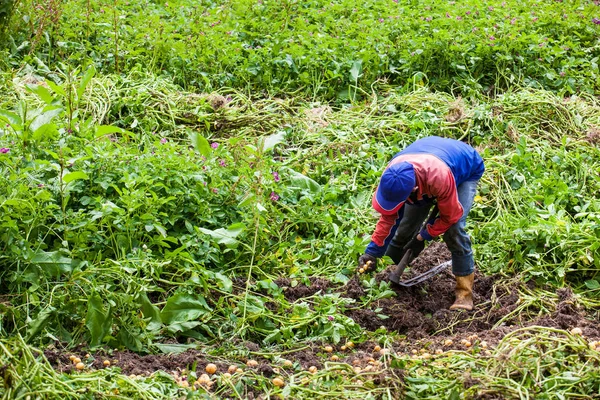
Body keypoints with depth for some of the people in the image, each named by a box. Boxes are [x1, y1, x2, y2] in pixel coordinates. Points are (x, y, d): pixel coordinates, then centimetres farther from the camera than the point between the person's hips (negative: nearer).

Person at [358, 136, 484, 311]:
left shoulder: (440, 178, -48)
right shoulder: (393, 174, -31)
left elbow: (450, 216, -28)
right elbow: (388, 216, -15)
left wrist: (422, 237, -20)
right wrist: (373, 251, -19)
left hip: (466, 169, -5)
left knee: (454, 229, -22)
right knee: (407, 224, -1)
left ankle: (465, 291, -12)